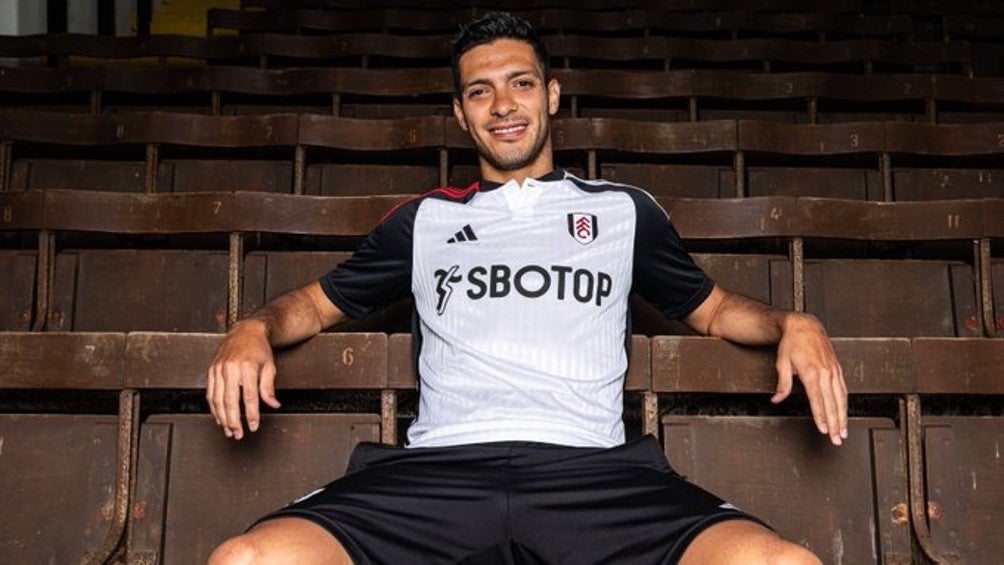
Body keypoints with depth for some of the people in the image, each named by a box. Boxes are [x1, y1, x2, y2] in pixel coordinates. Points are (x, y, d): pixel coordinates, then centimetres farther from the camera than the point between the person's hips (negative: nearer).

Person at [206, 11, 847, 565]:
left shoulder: (625, 211, 25)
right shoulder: (425, 220, 25)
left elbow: (712, 308, 32)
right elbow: (318, 303, 31)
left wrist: (793, 325, 10)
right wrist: (256, 329, 7)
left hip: (591, 468, 1)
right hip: (440, 468, 0)